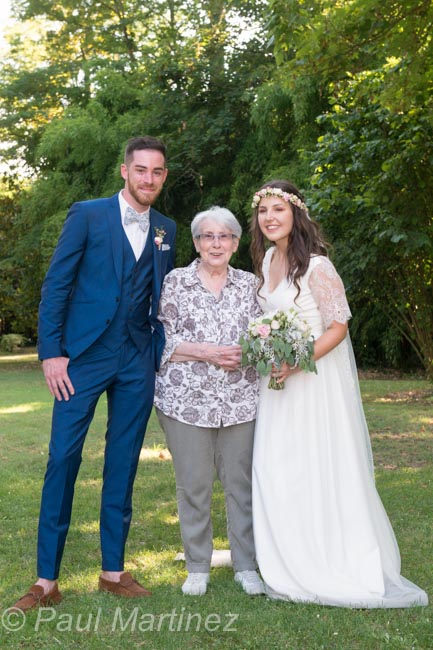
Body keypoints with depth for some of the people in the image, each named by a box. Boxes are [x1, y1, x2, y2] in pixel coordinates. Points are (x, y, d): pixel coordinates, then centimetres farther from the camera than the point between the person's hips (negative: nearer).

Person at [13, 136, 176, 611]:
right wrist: (51, 352, -10)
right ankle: (46, 579, 7)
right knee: (62, 459, -3)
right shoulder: (87, 215, 0)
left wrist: (161, 354, 6)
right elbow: (55, 284, -3)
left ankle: (113, 571, 19)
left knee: (123, 464, 8)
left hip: (138, 362, 4)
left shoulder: (166, 230, 12)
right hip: (84, 356, -3)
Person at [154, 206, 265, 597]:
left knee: (241, 482, 6)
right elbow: (160, 338, -2)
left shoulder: (250, 284, 10)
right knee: (193, 484, 5)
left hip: (241, 401, 2)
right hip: (187, 399, -2)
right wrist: (207, 352, -12)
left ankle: (245, 565, 19)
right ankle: (197, 567, 20)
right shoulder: (174, 282, 2)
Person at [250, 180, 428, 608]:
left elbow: (338, 326, -16)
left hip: (315, 376, -8)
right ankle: (293, 564, 23)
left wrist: (296, 364, -23)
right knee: (275, 470, 9)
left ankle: (340, 564, 14)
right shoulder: (267, 259, 8)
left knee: (320, 469, -2)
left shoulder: (316, 265, -16)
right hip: (277, 376, 8)